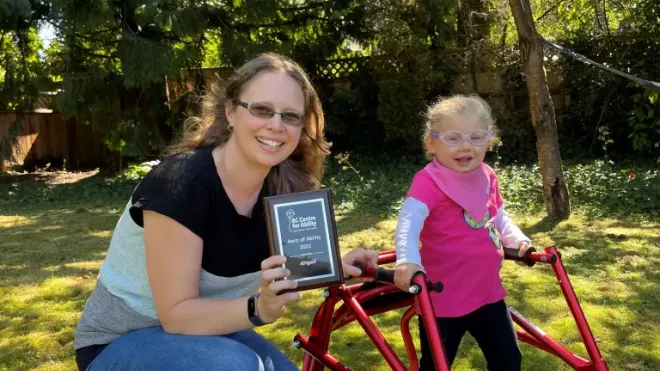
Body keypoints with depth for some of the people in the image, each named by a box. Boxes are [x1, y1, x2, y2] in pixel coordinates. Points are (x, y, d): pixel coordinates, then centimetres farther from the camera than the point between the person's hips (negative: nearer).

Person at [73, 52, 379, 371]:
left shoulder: (282, 189, -11)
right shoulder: (182, 183, -29)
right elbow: (176, 315, -26)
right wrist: (259, 309, -40)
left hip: (204, 329, 6)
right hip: (119, 343, -6)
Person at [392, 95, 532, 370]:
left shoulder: (487, 177, 4)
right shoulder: (429, 181, -19)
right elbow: (408, 221, -34)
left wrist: (518, 240, 1)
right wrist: (407, 261, -50)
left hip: (487, 292, 6)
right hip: (443, 297, -6)